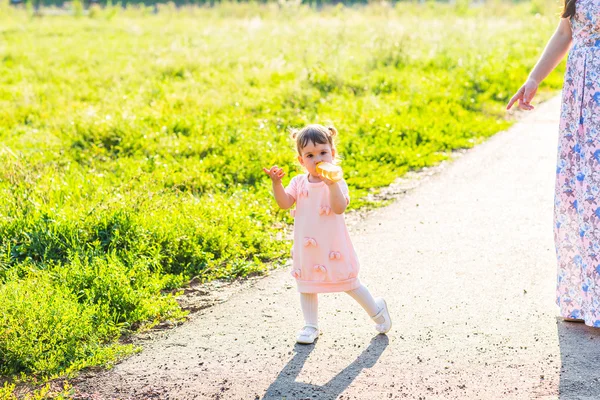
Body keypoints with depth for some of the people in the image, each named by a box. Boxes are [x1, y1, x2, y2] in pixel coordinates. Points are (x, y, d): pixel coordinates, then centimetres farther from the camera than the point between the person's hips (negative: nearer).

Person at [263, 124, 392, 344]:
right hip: (307, 249, 4)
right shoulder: (299, 182, 1)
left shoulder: (336, 182, -11)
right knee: (306, 286, 12)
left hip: (332, 247, -4)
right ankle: (310, 326, 27)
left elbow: (340, 207, -27)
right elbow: (284, 202, -11)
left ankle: (376, 310, 30)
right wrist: (276, 183, -26)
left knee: (349, 283, 8)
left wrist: (331, 184, -39)